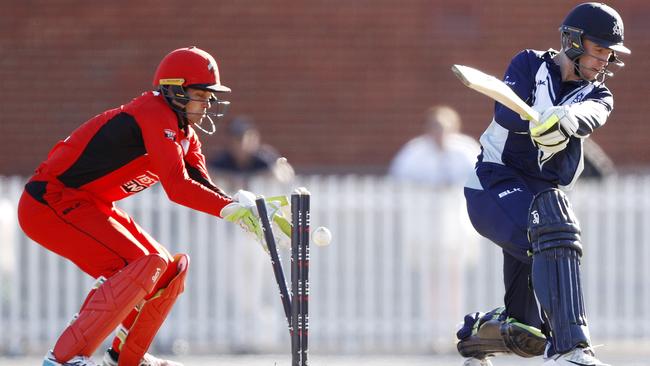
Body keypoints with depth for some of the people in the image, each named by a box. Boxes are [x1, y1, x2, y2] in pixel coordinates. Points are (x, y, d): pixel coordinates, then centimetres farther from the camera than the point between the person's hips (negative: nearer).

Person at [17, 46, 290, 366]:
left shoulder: (185, 133, 11)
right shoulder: (155, 116, -20)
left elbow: (202, 188, 1)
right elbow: (177, 187, -30)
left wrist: (249, 209, -17)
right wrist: (234, 209, -30)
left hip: (88, 207, 11)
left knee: (169, 269, 14)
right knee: (140, 267, -23)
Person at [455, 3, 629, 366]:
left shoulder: (598, 95, 9)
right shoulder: (531, 65, 2)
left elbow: (592, 115, -17)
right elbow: (506, 112, -17)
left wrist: (569, 118, -42)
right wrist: (541, 122, -40)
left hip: (545, 195, 5)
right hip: (495, 184, -5)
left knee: (528, 335, 4)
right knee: (553, 228, -37)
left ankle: (476, 332, 40)